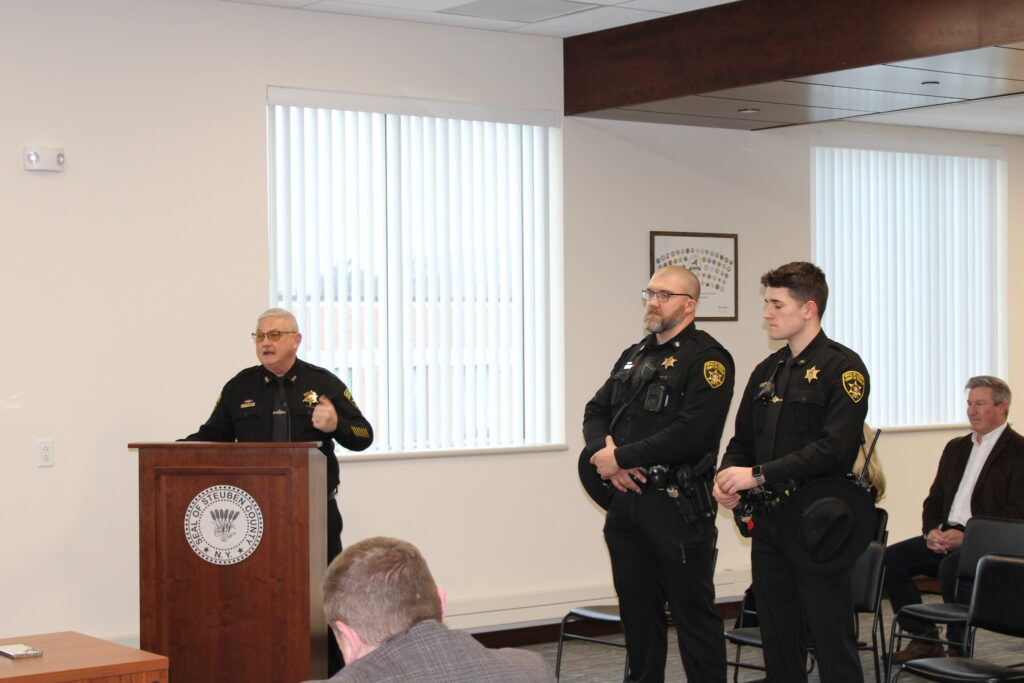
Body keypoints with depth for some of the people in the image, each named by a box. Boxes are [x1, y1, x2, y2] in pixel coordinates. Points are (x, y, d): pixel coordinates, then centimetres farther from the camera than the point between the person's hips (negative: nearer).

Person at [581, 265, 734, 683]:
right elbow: (596, 412, 15)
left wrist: (621, 457, -16)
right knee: (637, 612, 15)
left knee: (693, 614, -1)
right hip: (625, 502, 8)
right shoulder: (633, 357, 17)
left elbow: (690, 432, -21)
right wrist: (603, 452, -7)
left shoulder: (707, 359, -9)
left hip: (677, 506, -7)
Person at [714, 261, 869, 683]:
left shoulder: (841, 367, -9)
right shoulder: (767, 371, 14)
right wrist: (727, 477, -4)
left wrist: (759, 474, -21)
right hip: (768, 522, 7)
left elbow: (835, 447, -20)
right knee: (777, 638, 11)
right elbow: (743, 440, 19)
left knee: (832, 640, -2)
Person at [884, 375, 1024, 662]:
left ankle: (959, 648, -18)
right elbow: (934, 499, 21)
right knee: (891, 558, -12)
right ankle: (925, 639, -3)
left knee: (951, 566, -36)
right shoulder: (956, 448, 21)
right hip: (947, 535, 8)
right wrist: (931, 531, -1)